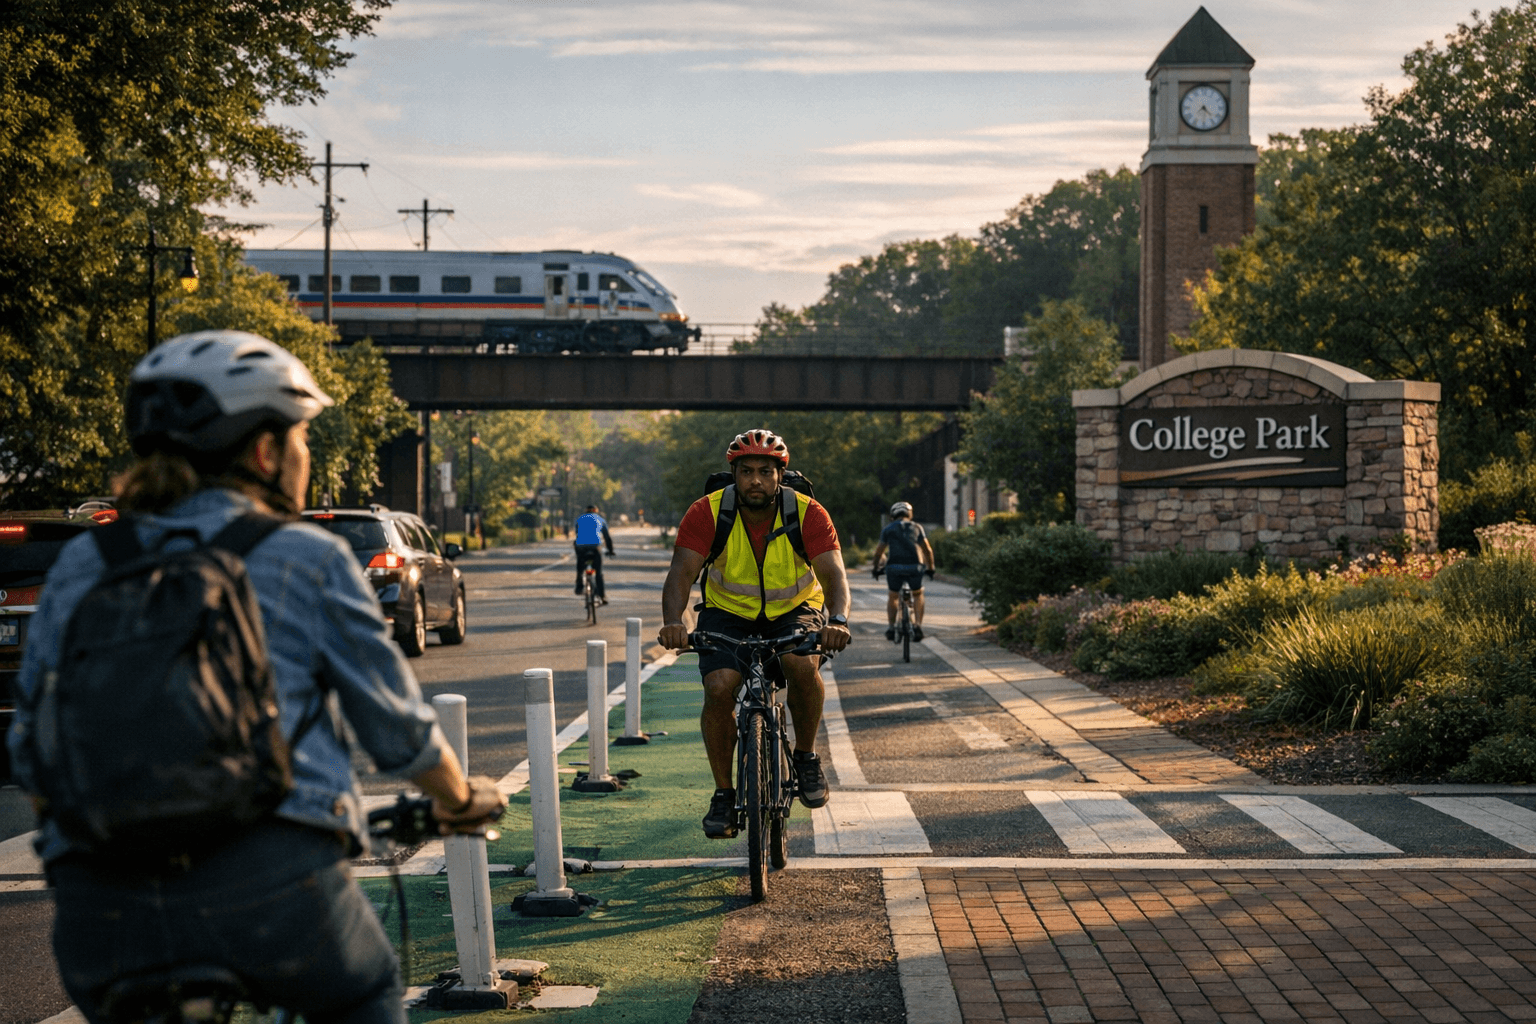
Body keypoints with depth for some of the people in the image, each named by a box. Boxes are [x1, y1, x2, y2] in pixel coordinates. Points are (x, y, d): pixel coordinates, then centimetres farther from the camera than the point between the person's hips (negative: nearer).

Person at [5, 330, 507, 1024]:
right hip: (269, 885, -2)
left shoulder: (80, 565, 17)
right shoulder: (309, 557, 8)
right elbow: (398, 728, 13)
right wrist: (461, 800, 33)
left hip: (100, 915, 3)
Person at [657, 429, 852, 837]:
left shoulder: (809, 514, -20)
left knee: (803, 665, -32)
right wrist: (672, 621, -47)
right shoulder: (707, 513, -19)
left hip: (795, 610, -1)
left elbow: (833, 572, -29)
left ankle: (806, 755, -6)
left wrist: (838, 620, -50)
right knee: (718, 688, -24)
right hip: (728, 613, 1)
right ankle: (723, 792, -5)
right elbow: (681, 572, -27)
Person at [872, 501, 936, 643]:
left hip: (895, 567, 0)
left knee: (892, 596, 21)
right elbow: (927, 549, 16)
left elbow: (879, 552, 16)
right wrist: (930, 567, 27)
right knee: (918, 594, 22)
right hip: (915, 566, 0)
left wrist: (876, 568, 29)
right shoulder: (916, 527, 18)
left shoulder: (888, 529, 16)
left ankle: (891, 627, 13)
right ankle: (918, 625, 8)